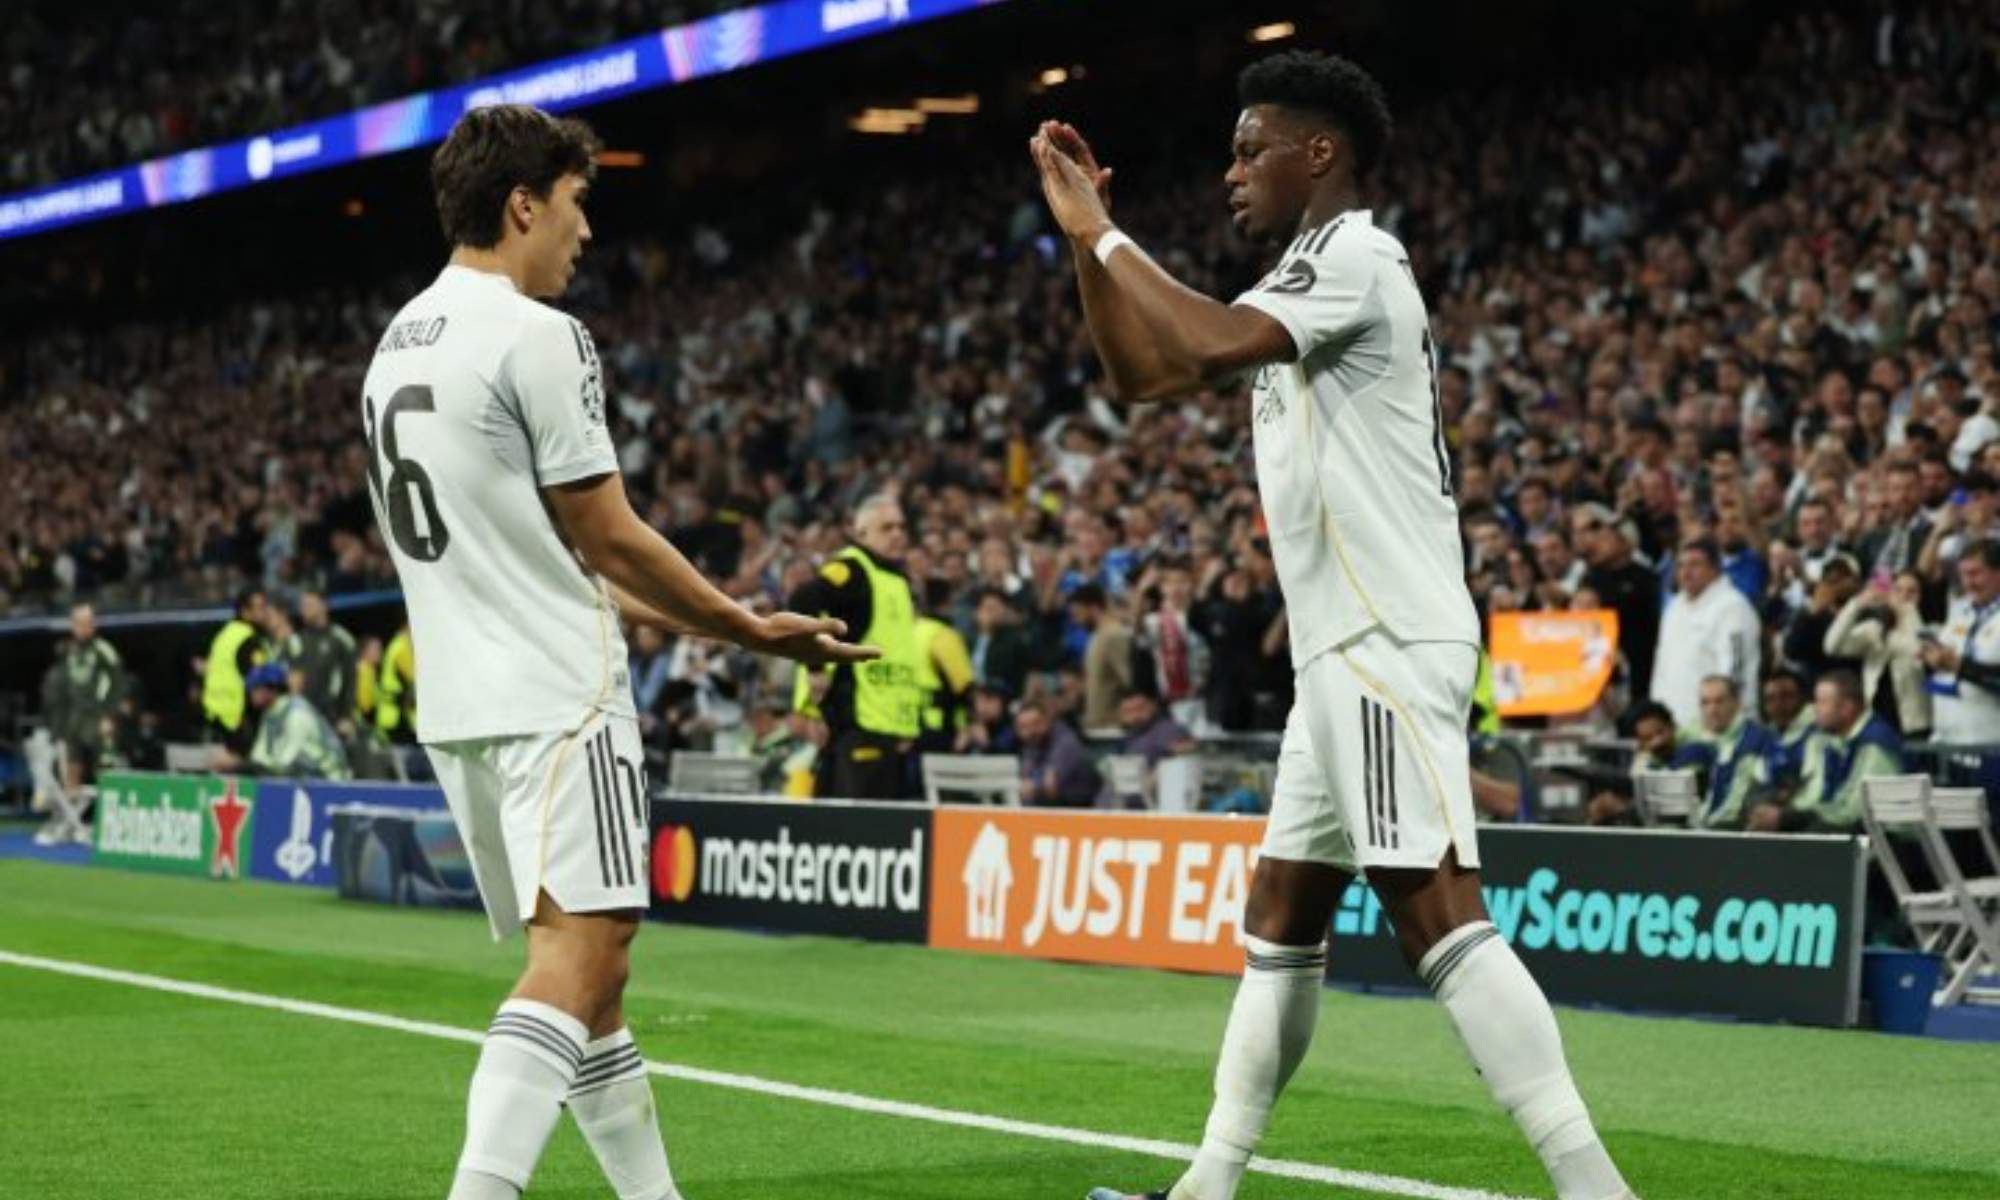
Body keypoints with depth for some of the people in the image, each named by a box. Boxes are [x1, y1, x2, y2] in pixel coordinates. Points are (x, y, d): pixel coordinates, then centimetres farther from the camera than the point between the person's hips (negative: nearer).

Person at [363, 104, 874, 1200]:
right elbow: (609, 538, -9)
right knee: (579, 952, -15)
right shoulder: (537, 338, -11)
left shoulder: (398, 343, 17)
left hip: (457, 701, 9)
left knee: (586, 963, 14)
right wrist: (755, 630, 4)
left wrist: (705, 626, 26)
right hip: (555, 698, -9)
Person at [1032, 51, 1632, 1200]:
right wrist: (1087, 235, 16)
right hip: (1348, 655, 11)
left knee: (1438, 911, -18)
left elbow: (1209, 344, -26)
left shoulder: (1355, 256, -9)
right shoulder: (1315, 279, 22)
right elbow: (1142, 373, 27)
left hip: (1389, 648, -11)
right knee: (1281, 921, 14)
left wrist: (1103, 230, -12)